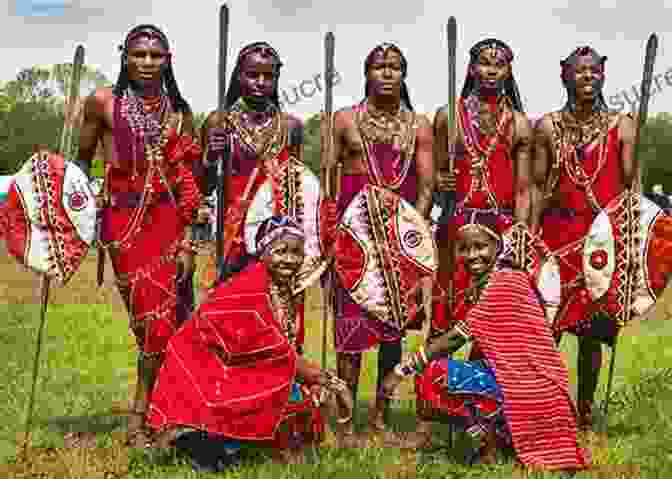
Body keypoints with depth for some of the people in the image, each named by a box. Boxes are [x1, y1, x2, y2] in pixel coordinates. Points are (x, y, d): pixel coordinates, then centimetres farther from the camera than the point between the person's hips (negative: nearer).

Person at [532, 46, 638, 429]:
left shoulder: (622, 127, 4)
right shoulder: (548, 127, 6)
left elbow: (632, 186, 2)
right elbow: (538, 187, 5)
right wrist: (531, 237, -1)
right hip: (557, 235, 0)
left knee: (592, 332, 6)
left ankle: (586, 412, 20)